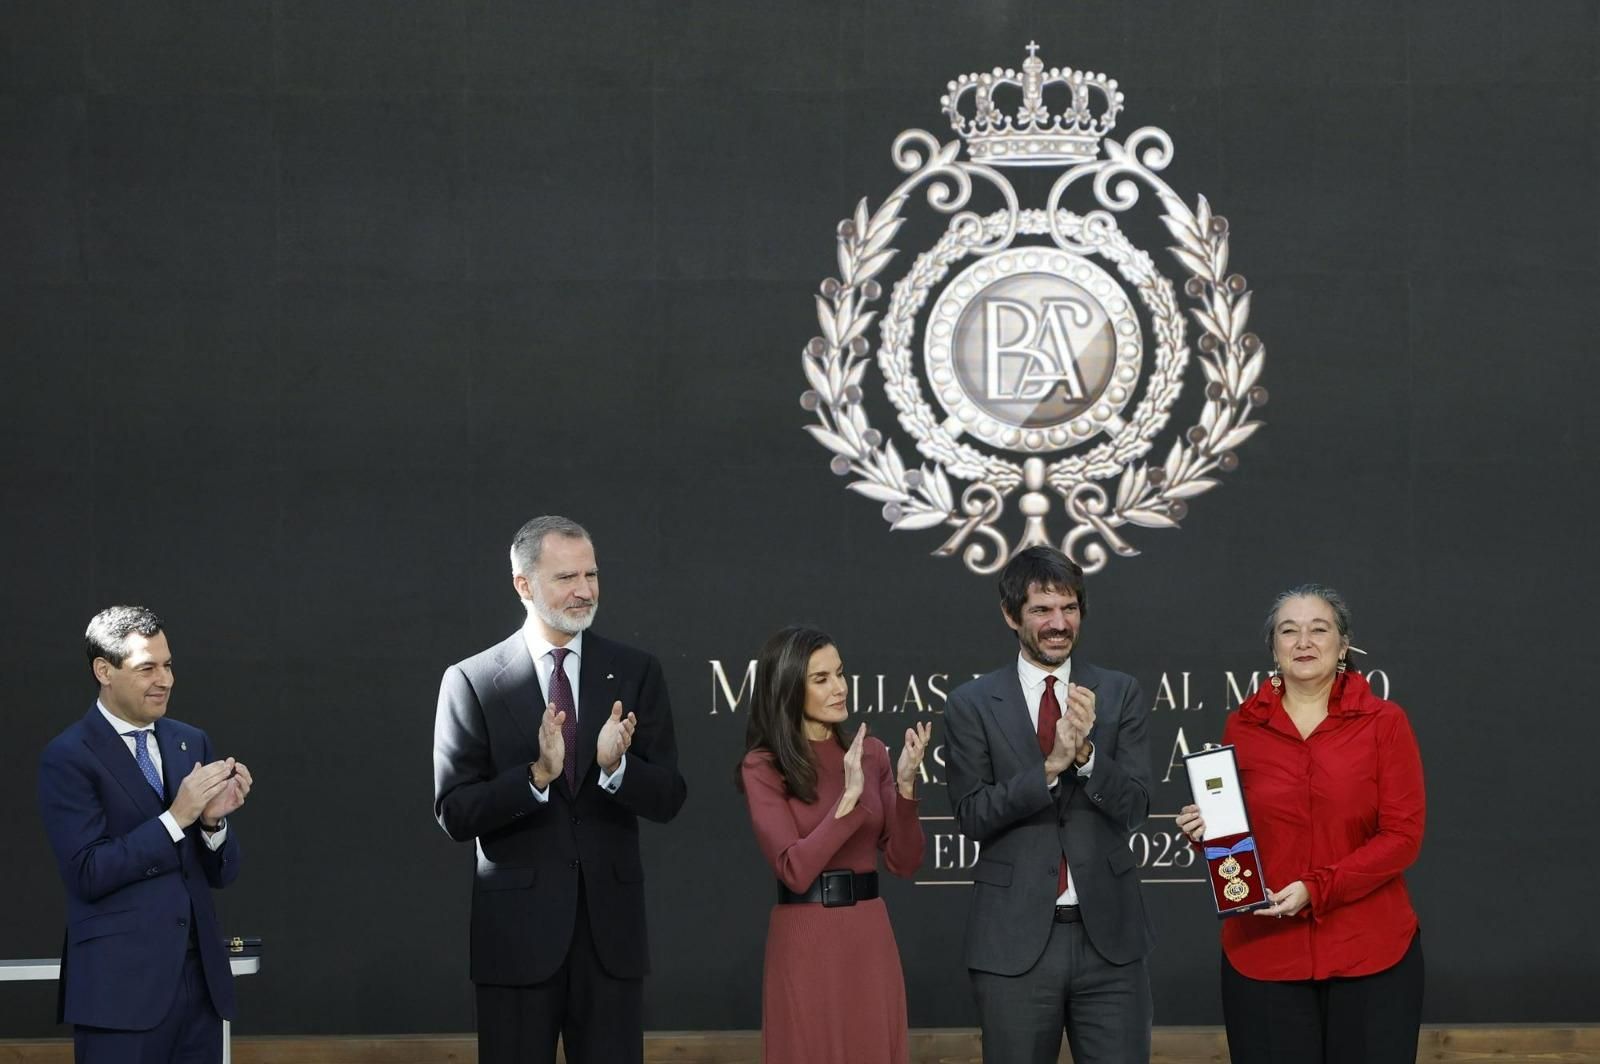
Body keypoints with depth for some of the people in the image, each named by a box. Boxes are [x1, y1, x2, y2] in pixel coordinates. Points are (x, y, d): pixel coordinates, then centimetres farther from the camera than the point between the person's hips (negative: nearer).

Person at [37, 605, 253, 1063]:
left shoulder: (192, 743, 11)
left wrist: (213, 820, -9)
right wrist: (176, 816, -18)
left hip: (200, 976, 5)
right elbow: (87, 874, -15)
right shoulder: (68, 758, -6)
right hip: (122, 986, -5)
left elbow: (222, 873, 11)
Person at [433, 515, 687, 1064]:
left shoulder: (635, 673, 5)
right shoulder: (471, 682, -2)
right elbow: (454, 814, -6)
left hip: (610, 922, 2)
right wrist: (537, 775, -22)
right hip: (518, 927, -2)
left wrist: (616, 767, -19)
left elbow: (668, 799, 2)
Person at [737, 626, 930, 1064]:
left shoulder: (871, 753, 7)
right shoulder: (763, 767, -6)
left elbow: (904, 862, 2)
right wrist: (850, 798, -19)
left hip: (870, 937, 4)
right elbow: (795, 871, -15)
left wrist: (905, 785, -11)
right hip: (806, 942, -4)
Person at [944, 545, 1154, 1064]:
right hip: (1015, 939, -1)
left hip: (1107, 935, 1)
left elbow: (1133, 807, -1)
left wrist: (1085, 751, -18)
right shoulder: (972, 705, 1)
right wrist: (1050, 766, -18)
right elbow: (972, 816, -6)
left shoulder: (1120, 693, 5)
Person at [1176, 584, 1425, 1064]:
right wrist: (1205, 833, -7)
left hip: (1370, 953, -1)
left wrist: (1316, 890, -16)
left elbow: (1402, 836, -6)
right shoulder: (1243, 727, 6)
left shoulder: (1384, 723, 0)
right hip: (1263, 956, 1)